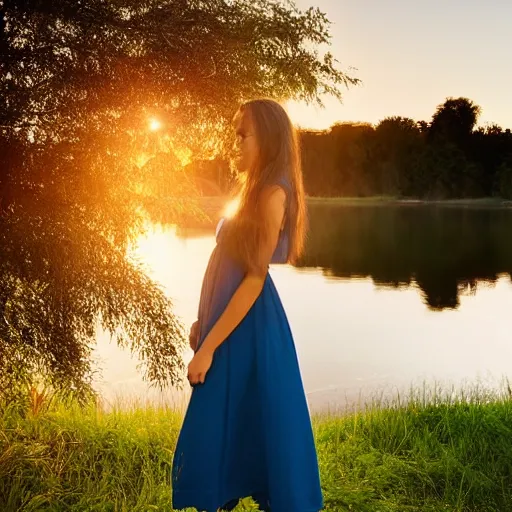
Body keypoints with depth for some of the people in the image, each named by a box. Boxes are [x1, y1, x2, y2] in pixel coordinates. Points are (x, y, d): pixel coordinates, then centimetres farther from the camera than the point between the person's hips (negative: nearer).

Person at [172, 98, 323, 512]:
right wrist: (202, 323, 15)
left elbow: (254, 278, -20)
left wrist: (208, 347, -19)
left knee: (258, 431, 3)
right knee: (227, 431, 17)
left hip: (248, 331, -9)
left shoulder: (272, 194, -16)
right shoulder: (255, 190, 13)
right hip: (233, 325, 9)